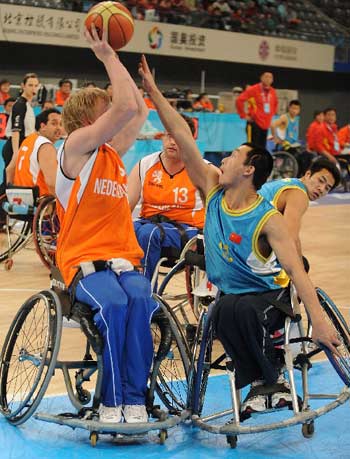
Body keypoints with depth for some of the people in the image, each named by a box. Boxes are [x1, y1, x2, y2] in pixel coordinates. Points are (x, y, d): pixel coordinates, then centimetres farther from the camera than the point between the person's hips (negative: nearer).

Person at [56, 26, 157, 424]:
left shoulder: (112, 152, 17)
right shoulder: (76, 146, -3)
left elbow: (138, 110, 22)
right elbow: (126, 107, -14)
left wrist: (112, 56, 20)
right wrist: (107, 56, -6)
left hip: (124, 260, 5)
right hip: (84, 263, -5)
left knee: (139, 300, -29)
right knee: (114, 304, -35)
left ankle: (134, 398, -26)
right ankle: (111, 401, -25)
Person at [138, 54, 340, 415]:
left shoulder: (268, 220, -20)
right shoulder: (213, 190, -5)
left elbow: (296, 270, -26)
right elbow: (183, 138, -9)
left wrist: (319, 321, -36)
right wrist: (153, 91, -11)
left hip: (270, 297, -5)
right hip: (229, 296, 5)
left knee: (235, 310, -35)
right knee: (222, 316, -27)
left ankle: (271, 381, -13)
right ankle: (262, 381, -5)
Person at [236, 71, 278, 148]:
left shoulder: (272, 91, 9)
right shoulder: (253, 89, -9)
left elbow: (275, 103, 30)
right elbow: (239, 100, -14)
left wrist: (272, 113, 17)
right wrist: (244, 115, -12)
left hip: (266, 124, 6)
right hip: (254, 123, -6)